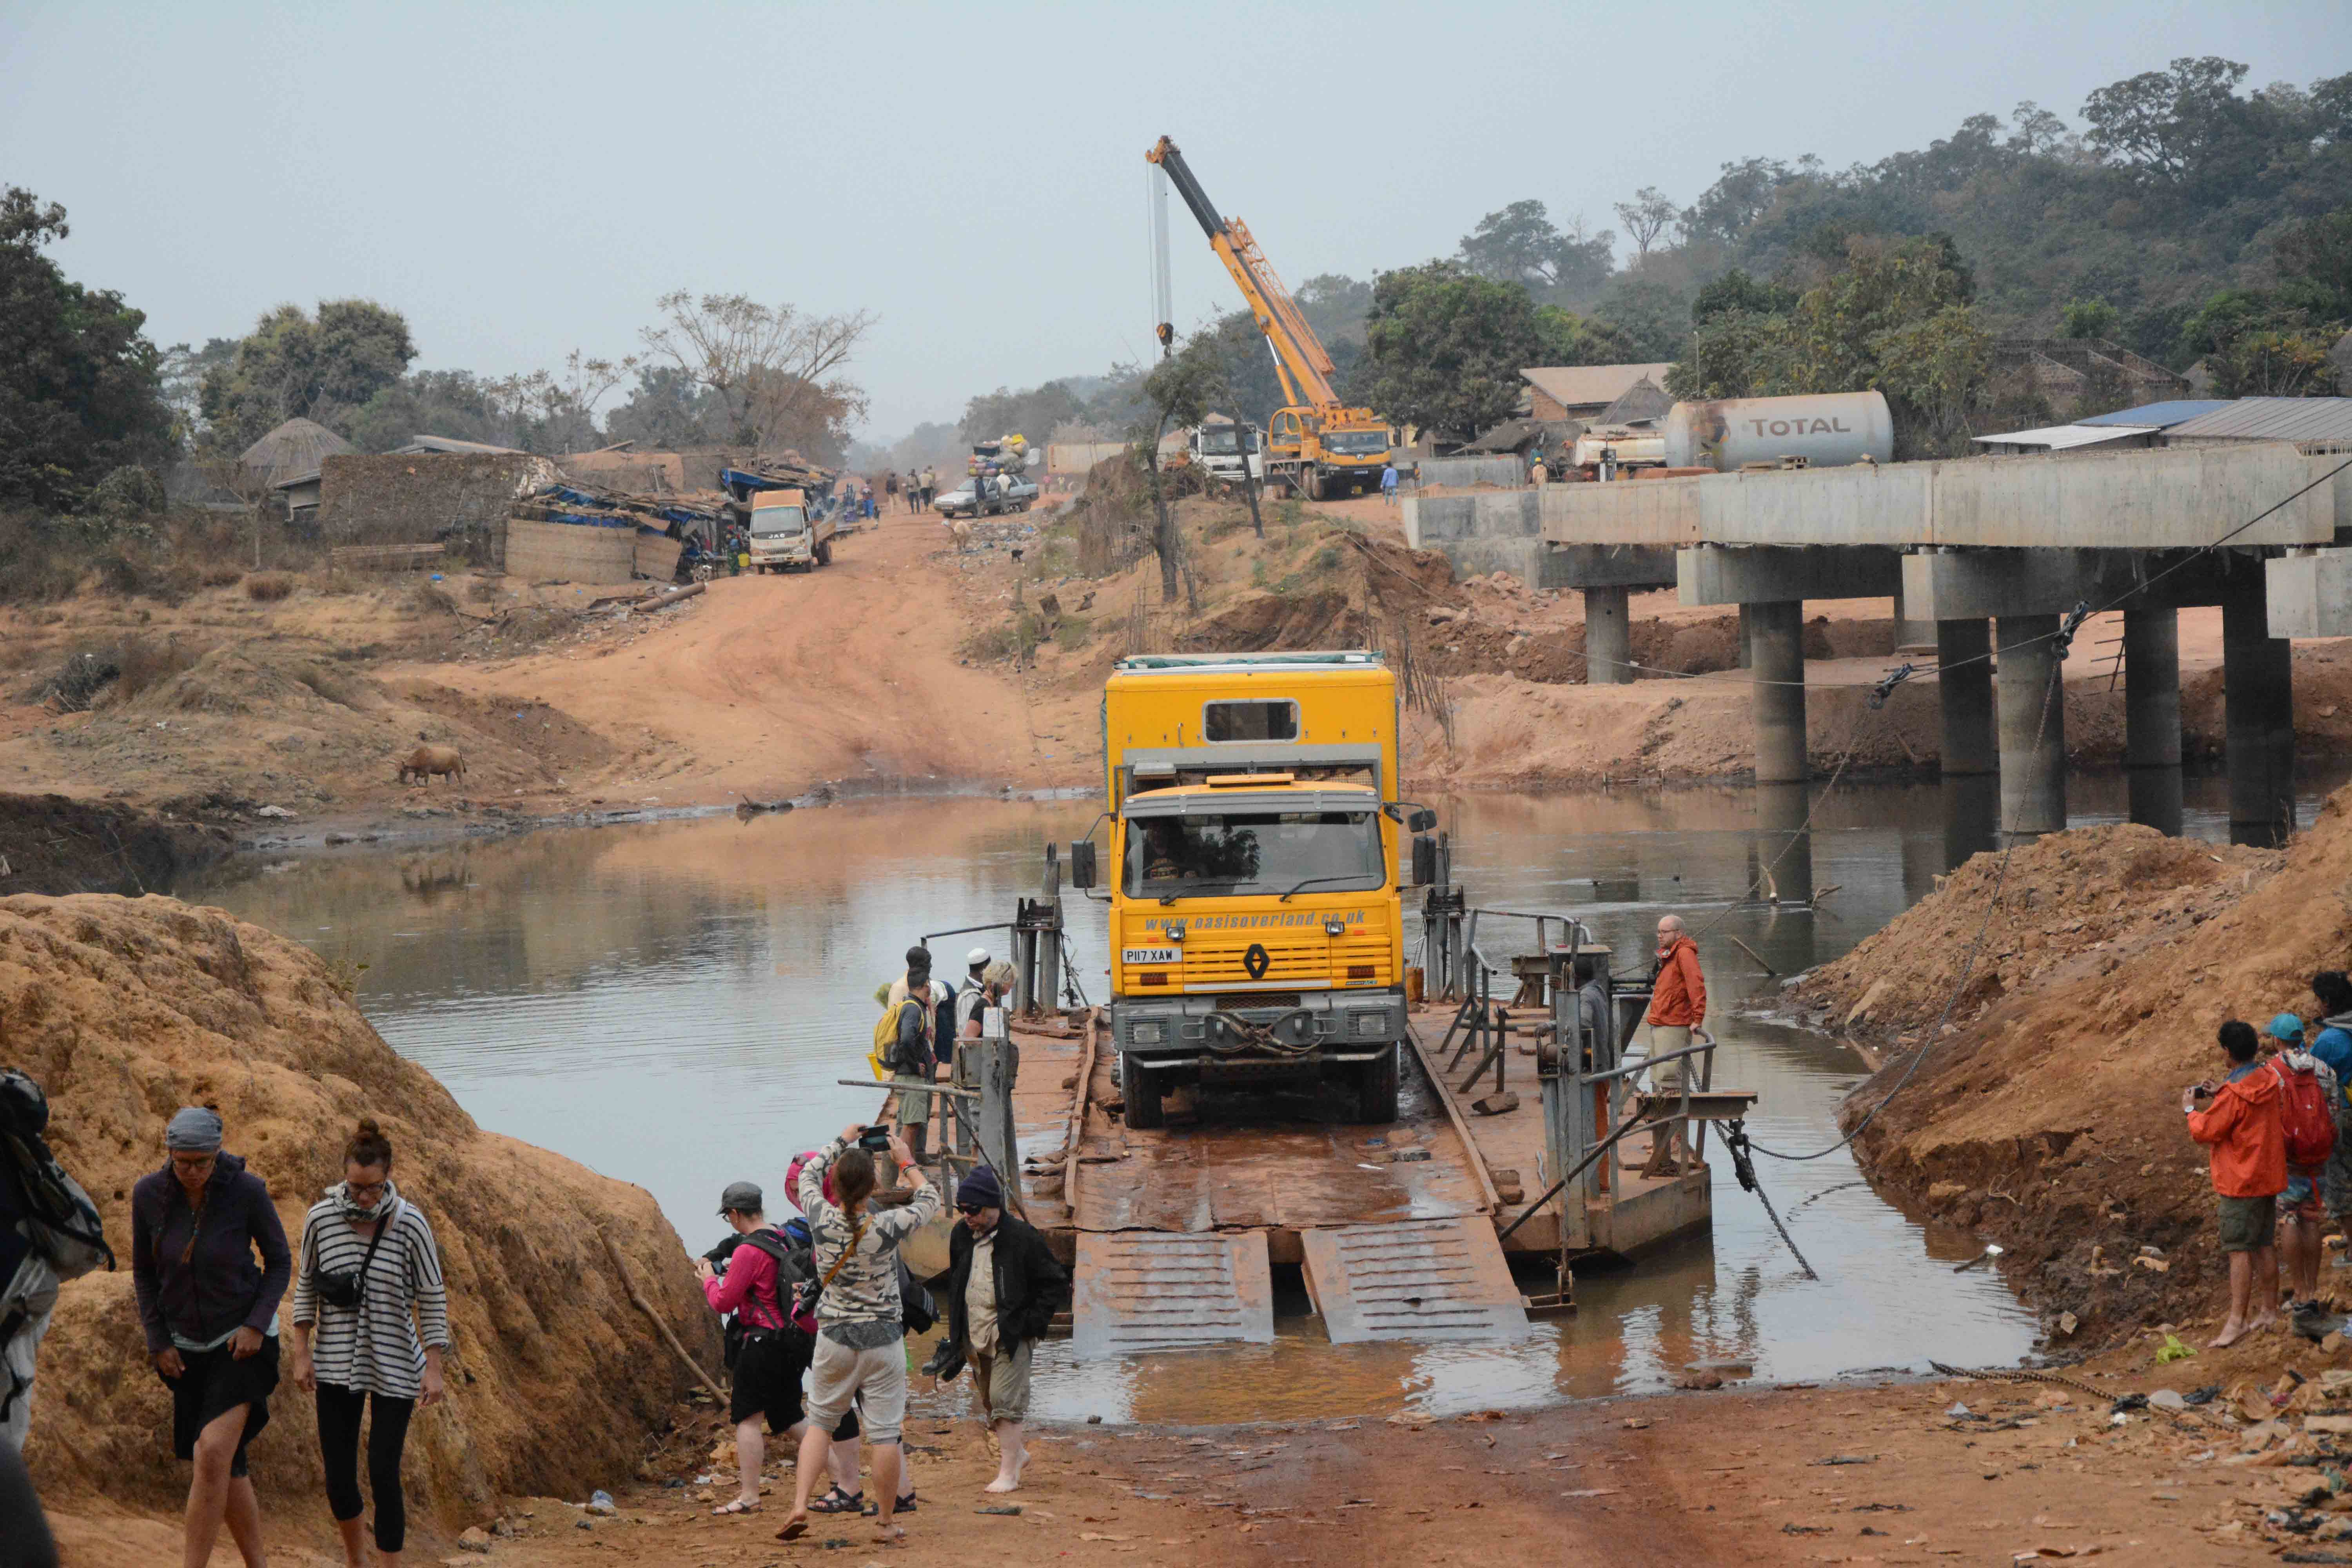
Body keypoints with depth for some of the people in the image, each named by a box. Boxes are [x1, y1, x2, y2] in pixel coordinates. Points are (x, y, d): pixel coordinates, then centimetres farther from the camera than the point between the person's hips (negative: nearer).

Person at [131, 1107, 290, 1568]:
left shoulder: (247, 1190, -17)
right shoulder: (149, 1194, -10)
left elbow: (280, 1261, -5)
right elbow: (144, 1272, 4)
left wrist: (257, 1325, -17)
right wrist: (158, 1342, -3)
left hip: (244, 1339, -4)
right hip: (187, 1347, 4)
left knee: (213, 1452, -22)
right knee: (226, 1469, 6)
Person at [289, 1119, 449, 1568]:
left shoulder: (410, 1225, -12)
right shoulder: (321, 1219, -6)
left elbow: (432, 1299, -5)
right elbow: (306, 1286, 6)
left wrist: (434, 1368, -6)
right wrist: (301, 1354, 3)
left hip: (395, 1366, -2)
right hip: (336, 1363, 2)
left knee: (384, 1476, -7)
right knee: (339, 1477, 5)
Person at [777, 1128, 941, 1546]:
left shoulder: (822, 1220, -9)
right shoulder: (886, 1228, -15)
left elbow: (808, 1174, 12)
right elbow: (929, 1202, 4)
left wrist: (841, 1142, 23)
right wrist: (907, 1162, 15)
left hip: (834, 1338, 2)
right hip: (883, 1339, -2)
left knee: (820, 1423, 16)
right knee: (884, 1433, 4)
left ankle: (799, 1506, 2)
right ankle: (885, 1522, 11)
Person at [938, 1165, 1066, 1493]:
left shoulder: (1022, 1238, -11)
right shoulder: (961, 1236, 7)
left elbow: (1056, 1283, -4)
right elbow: (954, 1284, 21)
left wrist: (1034, 1321, -11)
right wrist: (955, 1330, 14)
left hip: (1010, 1335, -6)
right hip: (974, 1336, 6)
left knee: (1005, 1401, -11)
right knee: (988, 1403, 13)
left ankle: (1009, 1471, -7)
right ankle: (1016, 1451, 32)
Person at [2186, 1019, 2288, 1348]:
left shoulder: (2233, 1095, -22)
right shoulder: (2268, 1081, 3)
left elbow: (2204, 1132, -15)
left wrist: (2190, 1109, 2)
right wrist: (2219, 1095, 13)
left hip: (2242, 1182, -8)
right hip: (2269, 1175, 8)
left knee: (2239, 1250, -7)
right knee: (2265, 1245, 16)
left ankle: (2237, 1321, -9)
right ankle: (2269, 1311, 24)